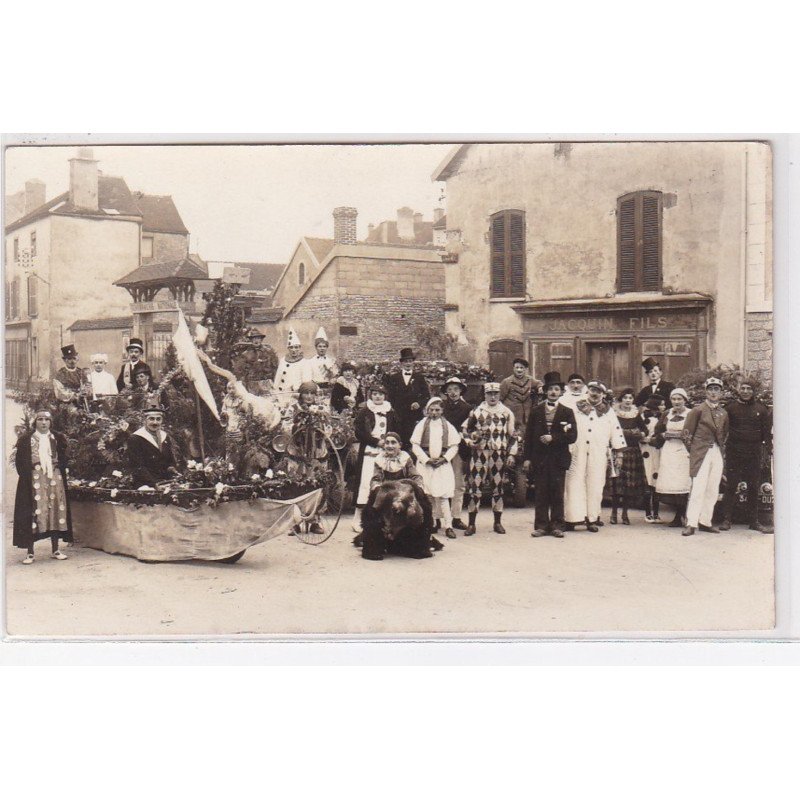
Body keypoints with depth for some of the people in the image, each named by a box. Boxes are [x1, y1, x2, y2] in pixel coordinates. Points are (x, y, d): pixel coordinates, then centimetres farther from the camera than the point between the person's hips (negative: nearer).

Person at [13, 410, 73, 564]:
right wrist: (26, 477, -6)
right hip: (33, 480, -2)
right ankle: (29, 552, -2)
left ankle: (55, 550, 9)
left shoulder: (58, 438, 9)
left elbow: (64, 459, 13)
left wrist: (59, 471, 2)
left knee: (56, 511, 2)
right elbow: (19, 461, 1)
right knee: (32, 513, -6)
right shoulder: (25, 439, 3)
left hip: (55, 479, 3)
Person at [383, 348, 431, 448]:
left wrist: (419, 403, -11)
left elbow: (426, 395, 5)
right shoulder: (393, 377, 12)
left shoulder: (419, 377, 11)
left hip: (415, 417, 0)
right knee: (401, 442, -3)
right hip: (398, 416, 0)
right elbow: (390, 397, 9)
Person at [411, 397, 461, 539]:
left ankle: (448, 526, -8)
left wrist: (444, 459, -7)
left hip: (443, 464, 0)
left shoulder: (448, 426, 5)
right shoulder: (422, 425, 2)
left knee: (443, 495, -8)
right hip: (425, 464, 0)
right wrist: (427, 460, -8)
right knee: (427, 495, 0)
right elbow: (415, 445, 0)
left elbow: (454, 446, 7)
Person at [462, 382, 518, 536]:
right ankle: (471, 524, 1)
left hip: (499, 454, 1)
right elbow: (464, 429, 12)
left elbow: (513, 435, 8)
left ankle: (498, 523, 17)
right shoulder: (476, 412, 4)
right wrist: (473, 437, -5)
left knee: (498, 487, 8)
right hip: (479, 453, -1)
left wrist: (511, 454, 3)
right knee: (475, 487, -4)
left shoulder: (507, 412, 7)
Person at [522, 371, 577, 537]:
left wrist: (553, 438, -13)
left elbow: (572, 436, -2)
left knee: (557, 493, 2)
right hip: (540, 458, 1)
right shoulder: (536, 411, 8)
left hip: (558, 459, -1)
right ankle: (541, 525, 9)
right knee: (541, 493, 3)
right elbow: (529, 435, 7)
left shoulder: (567, 412, 4)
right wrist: (527, 457, 1)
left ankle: (557, 526, 9)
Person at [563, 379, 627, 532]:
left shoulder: (609, 412, 12)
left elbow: (616, 432, 11)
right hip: (576, 453, -1)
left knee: (595, 486, 2)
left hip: (598, 455, 1)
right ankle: (572, 518, -4)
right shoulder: (576, 408, 9)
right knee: (574, 484, -5)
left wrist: (618, 454, 6)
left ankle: (592, 519, 9)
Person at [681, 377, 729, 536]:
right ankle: (691, 524, -11)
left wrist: (722, 451, 13)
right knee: (698, 488, -11)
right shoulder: (698, 410, -3)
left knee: (713, 490, 6)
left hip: (717, 453, 6)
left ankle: (705, 522, 13)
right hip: (701, 454, -6)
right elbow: (687, 432, -1)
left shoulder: (724, 413, 13)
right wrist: (693, 451, 1)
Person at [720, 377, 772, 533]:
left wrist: (765, 448, -1)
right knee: (731, 486, 1)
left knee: (754, 487, 6)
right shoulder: (730, 408, 2)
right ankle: (727, 519, 7)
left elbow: (767, 431, 9)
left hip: (754, 454, 2)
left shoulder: (761, 409, 6)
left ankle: (754, 521, 14)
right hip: (734, 452, -2)